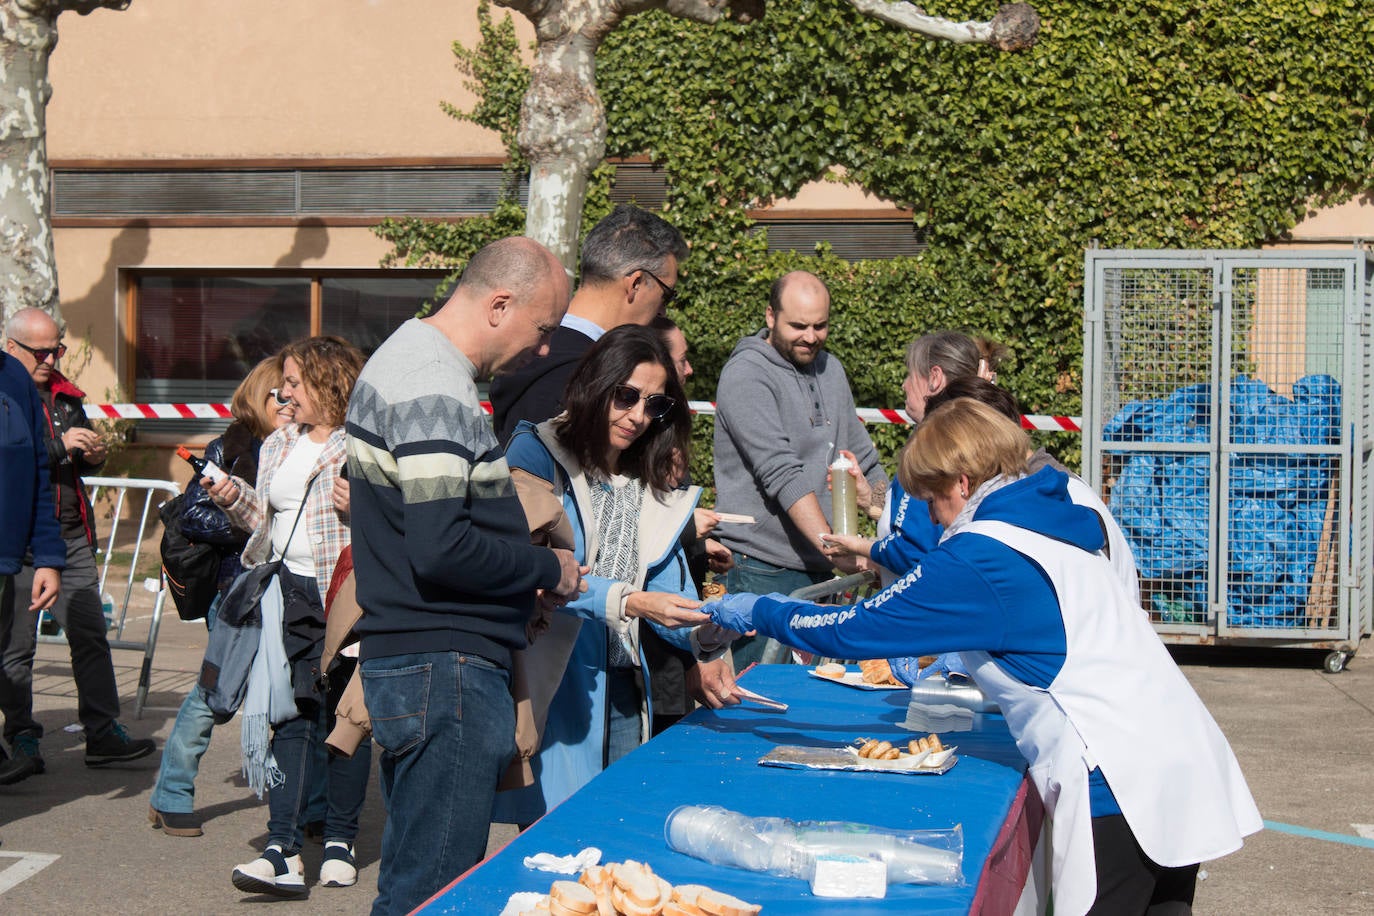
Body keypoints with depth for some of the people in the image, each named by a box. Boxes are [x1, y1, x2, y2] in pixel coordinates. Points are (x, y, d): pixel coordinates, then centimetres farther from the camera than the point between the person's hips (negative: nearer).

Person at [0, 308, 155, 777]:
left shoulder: (63, 394, 15)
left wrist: (93, 455, 5)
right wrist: (59, 445, -22)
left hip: (72, 537, 6)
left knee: (91, 636, 5)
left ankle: (104, 733, 9)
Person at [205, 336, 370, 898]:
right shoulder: (277, 447, 17)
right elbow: (264, 520, 20)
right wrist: (233, 498, 3)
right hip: (291, 594, 5)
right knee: (292, 715, -2)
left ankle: (340, 841, 15)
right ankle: (282, 848, -6)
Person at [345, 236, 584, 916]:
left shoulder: (409, 352, 16)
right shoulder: (433, 394, -19)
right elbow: (440, 550, -26)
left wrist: (523, 573, 12)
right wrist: (547, 568, -11)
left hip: (404, 659, 11)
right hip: (443, 672, -11)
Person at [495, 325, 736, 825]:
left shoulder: (651, 485, 15)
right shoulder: (535, 453, -5)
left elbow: (668, 592, 9)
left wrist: (707, 631, -13)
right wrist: (627, 602, -26)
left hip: (623, 693, 6)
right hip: (552, 688, -6)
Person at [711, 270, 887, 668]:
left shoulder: (830, 369, 14)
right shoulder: (746, 375, -10)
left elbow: (864, 461, 21)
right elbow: (782, 474, -19)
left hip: (820, 569, 7)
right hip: (763, 572, -7)